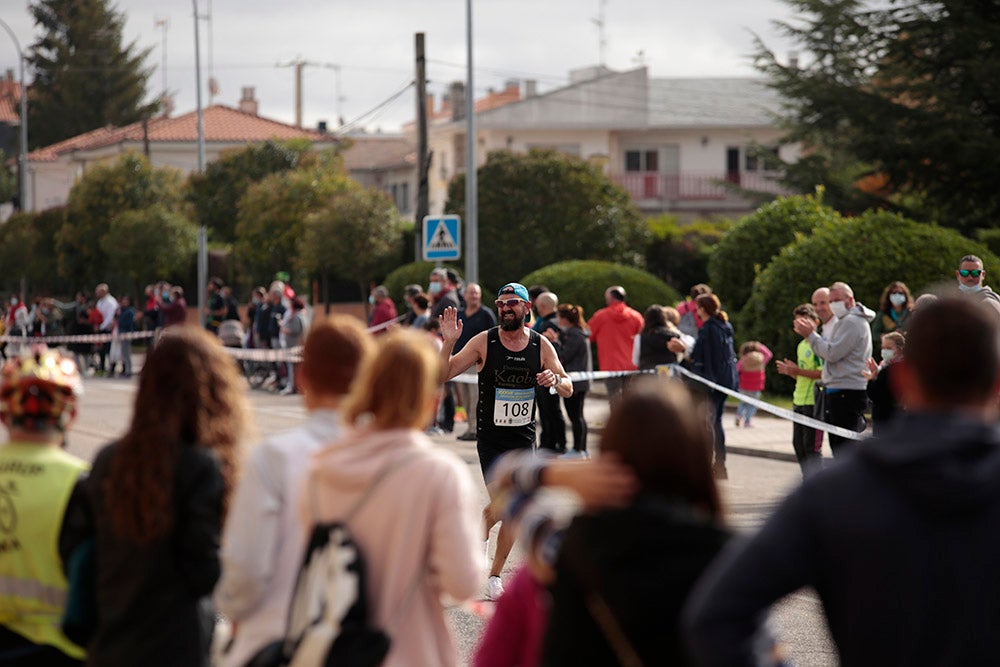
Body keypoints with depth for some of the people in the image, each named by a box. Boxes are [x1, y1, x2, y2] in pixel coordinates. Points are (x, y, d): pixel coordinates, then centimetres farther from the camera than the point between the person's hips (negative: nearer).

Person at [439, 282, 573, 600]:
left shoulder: (541, 345, 0)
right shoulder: (484, 342, -7)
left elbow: (568, 389, 6)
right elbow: (443, 375, -8)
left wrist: (555, 380, -17)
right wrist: (449, 342, -24)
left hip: (524, 437, 3)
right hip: (490, 437, -3)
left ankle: (495, 575, 18)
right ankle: (480, 532, 19)